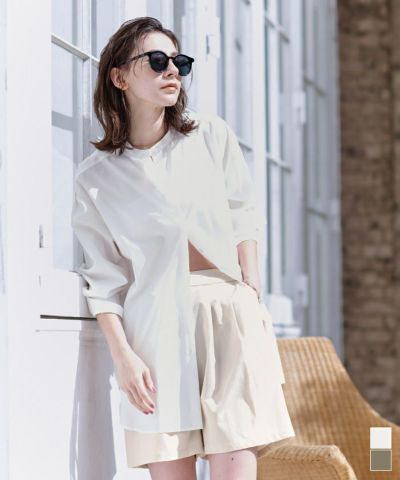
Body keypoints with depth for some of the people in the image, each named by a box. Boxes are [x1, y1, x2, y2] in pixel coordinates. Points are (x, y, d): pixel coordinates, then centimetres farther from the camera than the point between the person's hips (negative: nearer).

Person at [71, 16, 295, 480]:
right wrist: (123, 356, -7)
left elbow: (242, 216, 14)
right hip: (157, 323, -1)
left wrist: (252, 292, 4)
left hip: (229, 309, 1)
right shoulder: (95, 176, 4)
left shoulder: (212, 136, 8)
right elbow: (103, 279, 3)